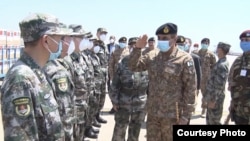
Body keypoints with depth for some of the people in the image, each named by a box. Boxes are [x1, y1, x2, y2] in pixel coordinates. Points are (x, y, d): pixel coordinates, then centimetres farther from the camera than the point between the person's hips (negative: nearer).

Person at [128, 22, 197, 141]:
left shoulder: (184, 59, -11)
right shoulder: (151, 57, 3)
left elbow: (190, 89, -10)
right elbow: (133, 67, 7)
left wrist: (186, 115, -12)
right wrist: (137, 48, -9)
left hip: (172, 115, -5)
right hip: (152, 113, 5)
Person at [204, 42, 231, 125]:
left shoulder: (222, 65, -22)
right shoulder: (221, 63, 9)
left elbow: (219, 85, -24)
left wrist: (213, 100, -21)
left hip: (215, 98, -9)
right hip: (212, 97, 9)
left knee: (214, 122, 1)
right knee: (209, 119, 20)